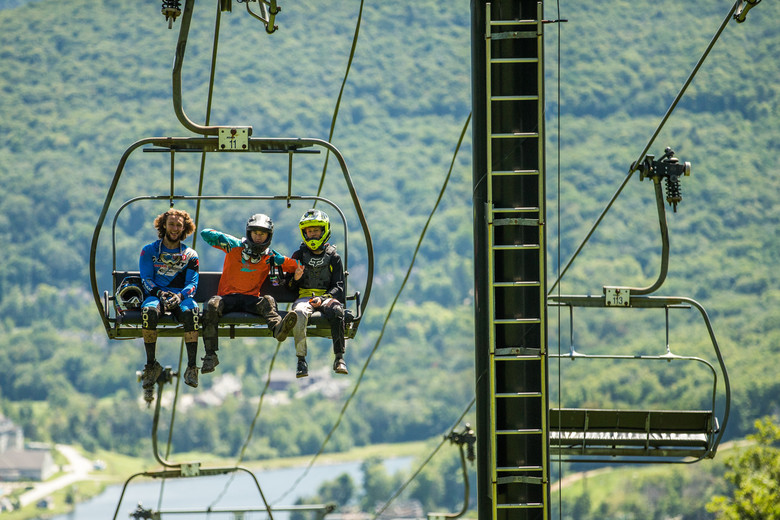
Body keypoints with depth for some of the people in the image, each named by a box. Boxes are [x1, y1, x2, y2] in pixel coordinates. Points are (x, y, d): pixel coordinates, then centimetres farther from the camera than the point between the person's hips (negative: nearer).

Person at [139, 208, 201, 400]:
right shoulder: (149, 251, 13)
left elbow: (192, 284, 6)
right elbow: (146, 279, 4)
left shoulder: (190, 255, 16)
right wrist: (159, 293, -17)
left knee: (191, 312, -38)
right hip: (156, 295, 0)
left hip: (181, 296, 0)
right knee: (148, 311, -38)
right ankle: (151, 365, -27)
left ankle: (192, 367, -37)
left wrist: (180, 295, -17)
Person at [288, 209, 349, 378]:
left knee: (336, 311, -38)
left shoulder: (333, 257, 11)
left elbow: (338, 287, 5)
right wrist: (295, 278, -9)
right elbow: (290, 287, 15)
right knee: (299, 313, -38)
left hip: (326, 296, 0)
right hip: (305, 296, 0)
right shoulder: (299, 255, 15)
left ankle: (339, 358, -33)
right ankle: (301, 361, -34)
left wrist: (323, 298, -14)